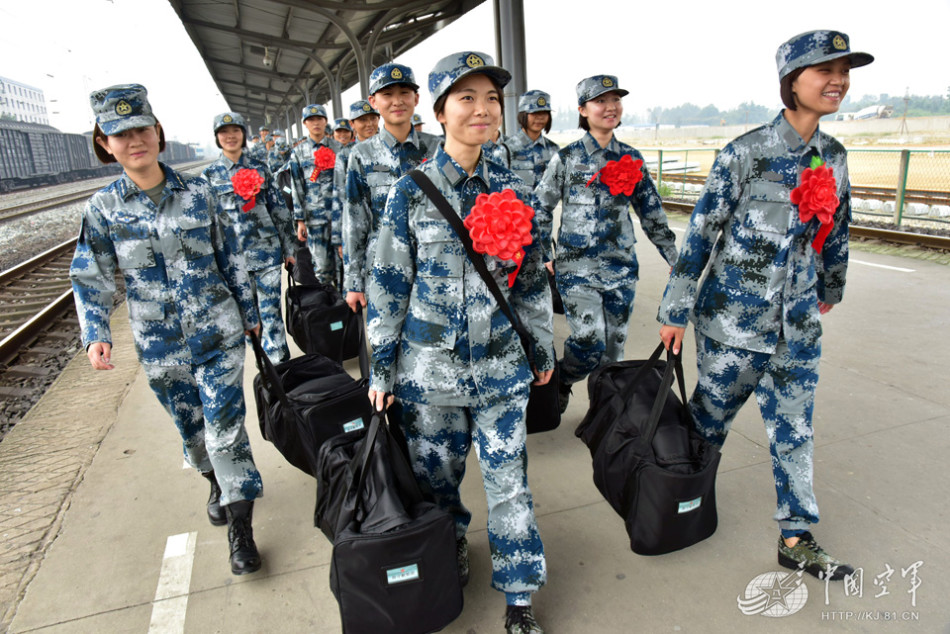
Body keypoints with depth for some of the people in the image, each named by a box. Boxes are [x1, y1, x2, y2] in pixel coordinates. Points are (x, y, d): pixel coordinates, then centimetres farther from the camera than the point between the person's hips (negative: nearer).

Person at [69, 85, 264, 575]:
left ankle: (239, 527, 9)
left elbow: (231, 257, 5)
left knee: (225, 426, -5)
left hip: (219, 333, -1)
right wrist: (96, 335, -12)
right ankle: (217, 483, 46)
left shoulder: (198, 193, -3)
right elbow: (91, 279, 2)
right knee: (191, 426, 17)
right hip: (160, 345, 2)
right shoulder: (103, 208, -3)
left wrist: (248, 312, 9)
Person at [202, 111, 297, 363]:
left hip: (267, 249, 0)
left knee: (271, 312, 0)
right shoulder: (210, 175, 4)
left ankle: (281, 364, 10)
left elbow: (279, 208, 9)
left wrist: (289, 247, 6)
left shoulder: (259, 168, 7)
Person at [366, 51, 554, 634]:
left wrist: (544, 348, 13)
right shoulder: (411, 192, -5)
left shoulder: (514, 191, 2)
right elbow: (388, 283, -2)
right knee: (436, 470, 15)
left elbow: (532, 278, 10)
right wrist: (381, 367, -1)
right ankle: (450, 547, 47)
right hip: (430, 363, -1)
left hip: (502, 363, 1)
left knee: (508, 475, 6)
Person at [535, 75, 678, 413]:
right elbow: (540, 209, 3)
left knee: (613, 347, 8)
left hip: (621, 267, 4)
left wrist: (675, 258, 13)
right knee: (591, 344, -13)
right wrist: (544, 257, -3)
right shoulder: (566, 158, -1)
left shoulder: (631, 158, 9)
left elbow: (652, 214, 14)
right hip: (577, 267, -3)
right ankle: (557, 384, 18)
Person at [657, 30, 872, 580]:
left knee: (795, 430, 11)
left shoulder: (834, 157, 7)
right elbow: (700, 232, -11)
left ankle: (797, 539, 26)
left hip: (798, 323, 5)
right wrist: (676, 310, -10)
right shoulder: (746, 153, -12)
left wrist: (830, 289, 29)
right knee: (711, 418, 11)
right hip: (734, 317, -5)